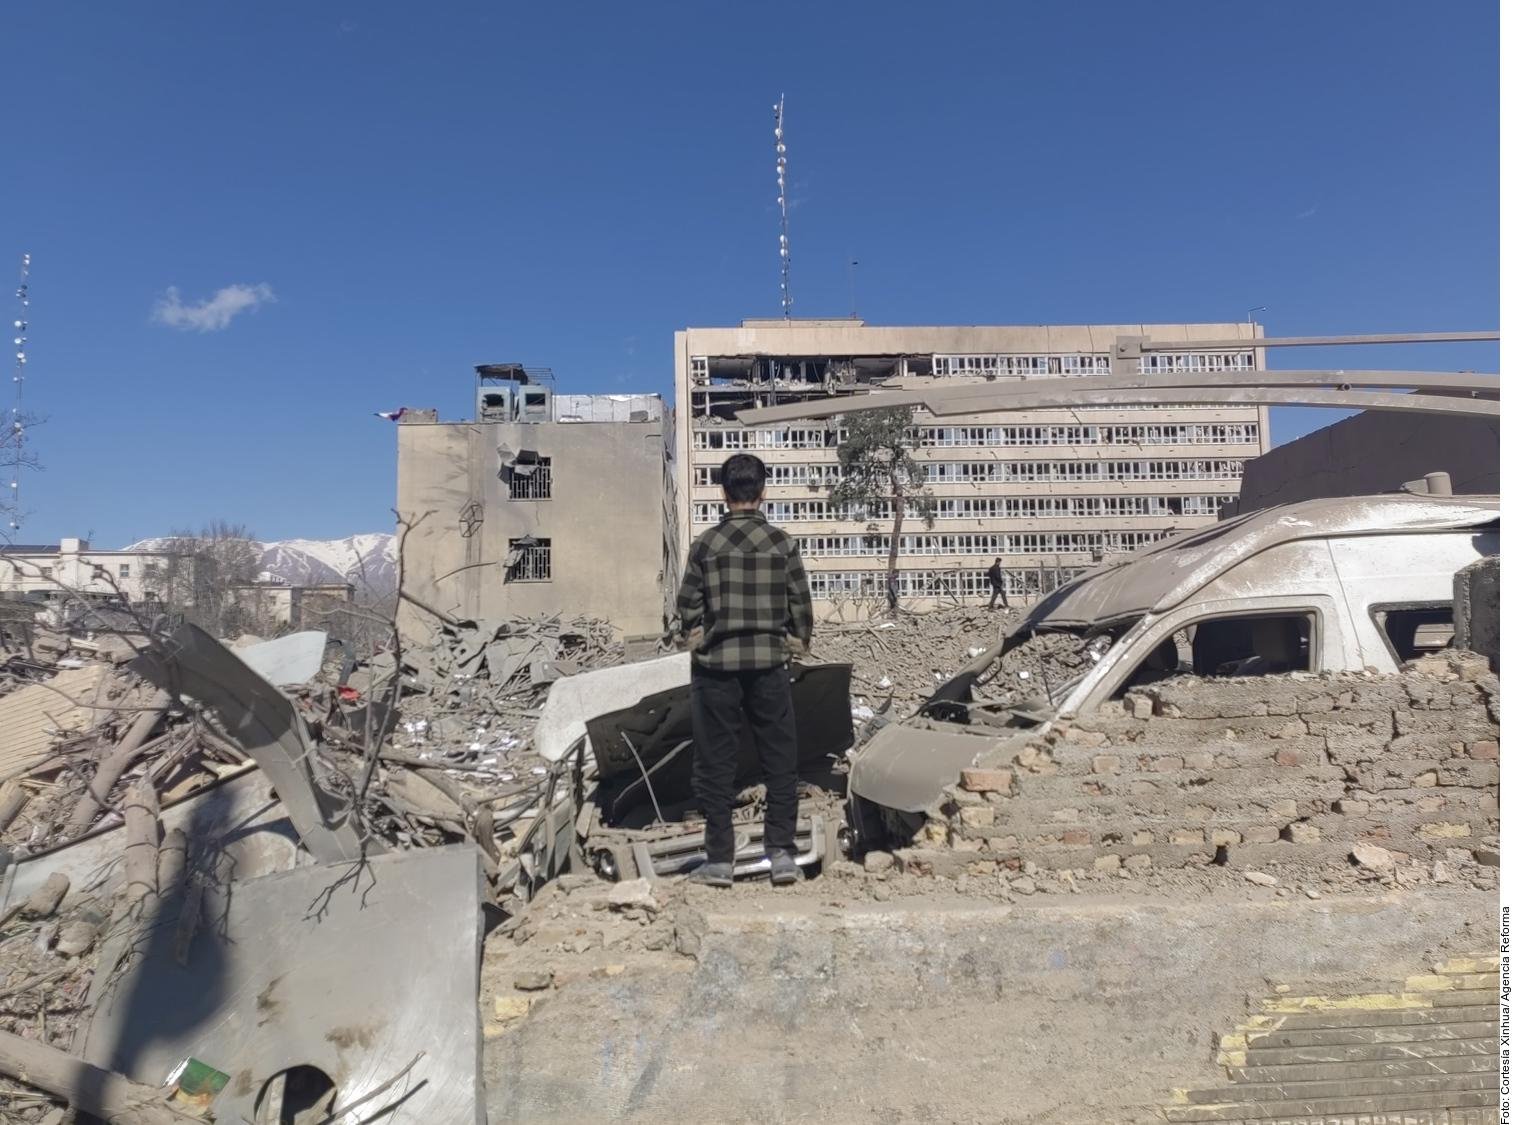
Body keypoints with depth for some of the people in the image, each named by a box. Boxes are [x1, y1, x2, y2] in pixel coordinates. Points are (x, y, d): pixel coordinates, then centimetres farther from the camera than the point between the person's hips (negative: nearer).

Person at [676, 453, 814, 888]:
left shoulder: (705, 545, -5)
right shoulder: (781, 543, -2)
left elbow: (688, 606, -2)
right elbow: (801, 604, 0)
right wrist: (799, 641, 17)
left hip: (715, 666, 0)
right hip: (769, 664, 1)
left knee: (715, 763, 8)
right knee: (780, 760, 11)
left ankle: (719, 858, 12)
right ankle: (781, 852, 11)